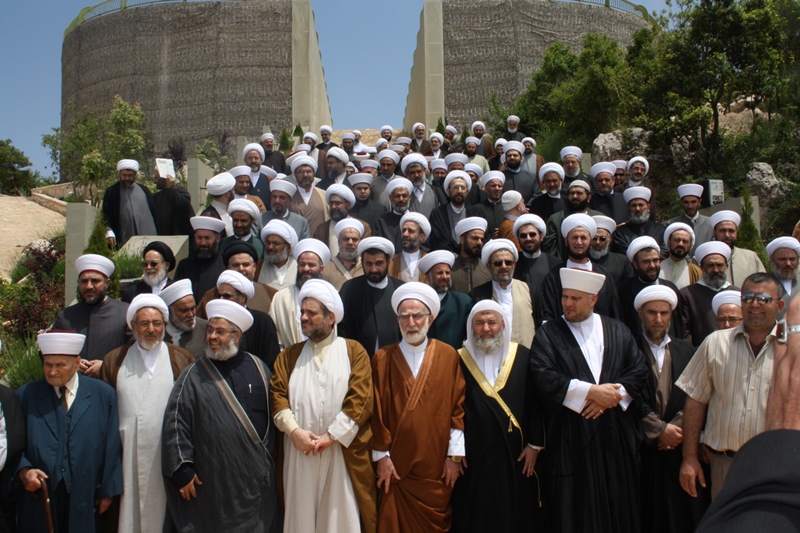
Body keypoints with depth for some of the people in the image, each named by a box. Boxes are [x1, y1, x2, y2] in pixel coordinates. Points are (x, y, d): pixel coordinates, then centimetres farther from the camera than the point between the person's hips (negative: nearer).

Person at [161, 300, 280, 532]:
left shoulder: (258, 368, 5)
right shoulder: (194, 375, -1)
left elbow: (275, 413, 7)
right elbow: (175, 423, -4)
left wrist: (269, 462, 5)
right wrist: (182, 470, -9)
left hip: (258, 478, 2)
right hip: (213, 483, -2)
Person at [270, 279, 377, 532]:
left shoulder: (354, 351, 4)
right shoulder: (290, 355, 13)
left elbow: (360, 399, -6)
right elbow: (278, 394, 3)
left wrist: (331, 436, -12)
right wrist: (294, 430, -12)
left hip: (342, 452, -2)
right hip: (300, 451, 2)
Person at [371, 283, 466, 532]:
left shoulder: (448, 356, 0)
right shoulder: (382, 359, -1)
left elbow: (457, 408, -1)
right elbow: (377, 412, -1)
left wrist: (454, 455, -3)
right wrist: (381, 456, -3)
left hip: (437, 466, 0)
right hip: (395, 465, 0)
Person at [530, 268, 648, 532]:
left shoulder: (618, 331, 12)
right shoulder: (548, 334, 2)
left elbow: (639, 371, 4)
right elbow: (543, 378, -12)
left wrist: (612, 395, -11)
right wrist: (591, 391, -14)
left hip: (617, 436, 3)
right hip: (571, 438, -2)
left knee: (620, 507, 7)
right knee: (574, 511, 2)